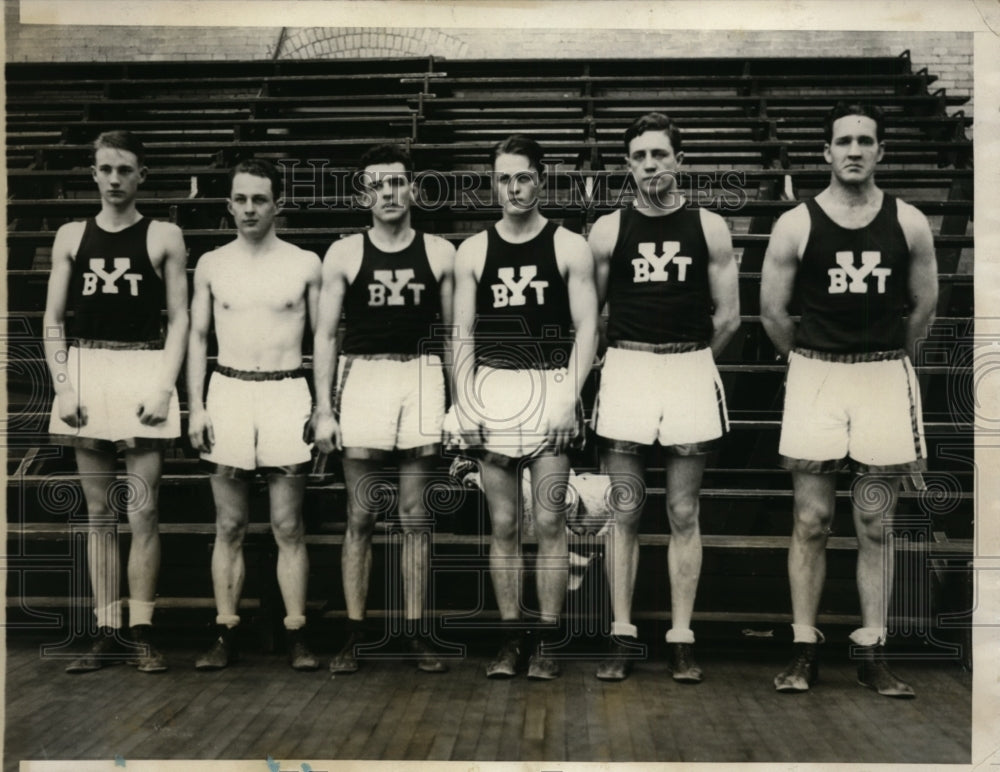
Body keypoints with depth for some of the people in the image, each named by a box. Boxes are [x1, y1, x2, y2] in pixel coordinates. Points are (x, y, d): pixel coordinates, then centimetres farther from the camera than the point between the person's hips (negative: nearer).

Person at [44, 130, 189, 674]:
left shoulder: (164, 237, 3)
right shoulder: (71, 236, 10)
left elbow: (179, 319, 0)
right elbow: (54, 319, 9)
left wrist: (164, 385, -10)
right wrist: (63, 385, -2)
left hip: (144, 373, -3)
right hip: (86, 374, 3)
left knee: (143, 513, -2)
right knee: (98, 513, 7)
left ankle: (141, 633, 6)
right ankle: (106, 634, 13)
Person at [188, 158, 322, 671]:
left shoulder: (305, 265, 3)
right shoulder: (211, 265, 7)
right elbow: (197, 336, 10)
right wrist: (195, 406, 1)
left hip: (287, 395, -1)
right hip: (228, 393, 2)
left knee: (288, 527, 1)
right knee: (229, 526, 6)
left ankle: (296, 635, 8)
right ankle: (225, 634, 13)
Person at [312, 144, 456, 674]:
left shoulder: (440, 254, 7)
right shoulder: (344, 255, 5)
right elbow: (325, 334, 5)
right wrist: (324, 409, -1)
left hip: (422, 378, 1)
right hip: (363, 377, 0)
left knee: (416, 518, 5)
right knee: (360, 518, 2)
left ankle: (416, 633, 12)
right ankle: (354, 634, 10)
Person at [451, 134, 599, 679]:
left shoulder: (569, 247, 1)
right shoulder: (473, 251, 8)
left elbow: (586, 327, -2)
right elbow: (463, 334, 7)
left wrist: (569, 397, -12)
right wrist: (463, 403, -2)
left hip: (550, 389, -2)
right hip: (491, 390, 2)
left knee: (549, 523, 0)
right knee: (503, 525, 5)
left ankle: (547, 641, 9)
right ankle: (511, 639, 14)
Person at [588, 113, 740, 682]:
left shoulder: (710, 228, 3)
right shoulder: (608, 231, 4)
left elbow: (728, 316, 7)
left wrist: (688, 360, 11)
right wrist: (640, 360, 11)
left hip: (690, 373, 0)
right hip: (625, 371, 0)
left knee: (684, 516, 5)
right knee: (625, 514, 3)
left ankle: (682, 639, 12)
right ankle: (624, 637, 11)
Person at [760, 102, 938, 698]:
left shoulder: (909, 224, 1)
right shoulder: (796, 225, -3)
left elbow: (924, 307, 12)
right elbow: (773, 311, 4)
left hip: (887, 377, 1)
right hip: (815, 376, -1)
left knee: (875, 527, 6)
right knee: (811, 524, 2)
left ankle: (873, 651, 15)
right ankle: (805, 651, 11)